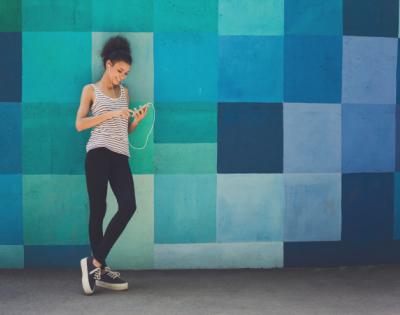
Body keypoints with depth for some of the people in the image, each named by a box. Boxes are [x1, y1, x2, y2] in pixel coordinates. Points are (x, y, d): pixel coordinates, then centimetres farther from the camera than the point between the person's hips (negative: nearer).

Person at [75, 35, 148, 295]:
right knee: (98, 209, -5)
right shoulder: (91, 90, 8)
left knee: (128, 206, -12)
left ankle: (96, 262, -5)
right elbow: (79, 124, -3)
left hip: (121, 156, 4)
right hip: (99, 153, -4)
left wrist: (137, 120, 0)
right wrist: (111, 114, -9)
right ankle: (101, 268, 3)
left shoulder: (125, 92, 22)